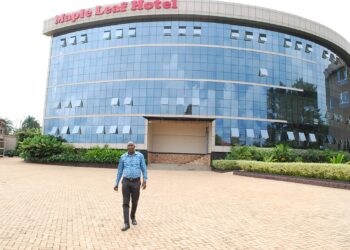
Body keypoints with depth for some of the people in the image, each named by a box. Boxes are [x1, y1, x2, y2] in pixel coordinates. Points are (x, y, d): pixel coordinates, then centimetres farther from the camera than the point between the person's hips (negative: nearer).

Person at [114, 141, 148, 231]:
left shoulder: (140, 156, -1)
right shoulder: (123, 157, 3)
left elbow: (144, 169, 0)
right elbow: (119, 171, 8)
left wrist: (144, 181, -10)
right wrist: (116, 184, 7)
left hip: (136, 182, 0)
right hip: (126, 182, 0)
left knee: (134, 202, 12)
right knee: (125, 203, -6)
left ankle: (133, 217, 38)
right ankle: (126, 224, -2)